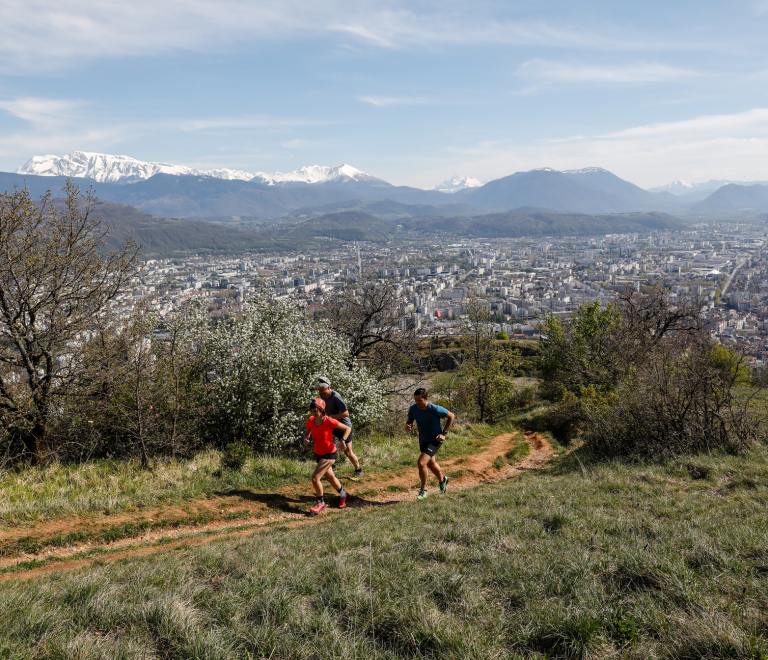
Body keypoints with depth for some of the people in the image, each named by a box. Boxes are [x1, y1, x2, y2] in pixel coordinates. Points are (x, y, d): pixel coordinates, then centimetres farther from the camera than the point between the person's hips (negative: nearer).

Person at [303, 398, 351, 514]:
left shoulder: (329, 421, -23)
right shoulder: (311, 420, -9)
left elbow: (347, 428, -15)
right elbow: (307, 432, 9)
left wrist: (343, 440, -31)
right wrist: (306, 439, -14)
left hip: (329, 454, -7)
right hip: (319, 454, 7)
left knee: (315, 478, -14)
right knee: (330, 477, 24)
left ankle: (321, 503, 7)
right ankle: (343, 495, 48)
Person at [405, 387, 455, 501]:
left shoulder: (436, 409, -24)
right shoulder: (413, 409, -13)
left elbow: (452, 416, -9)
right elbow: (410, 421, 5)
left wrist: (444, 433, -12)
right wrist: (407, 427, -20)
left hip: (435, 440, -6)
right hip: (423, 440, 6)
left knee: (421, 463, -21)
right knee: (431, 464, 24)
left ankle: (423, 490, 0)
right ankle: (442, 480, 54)